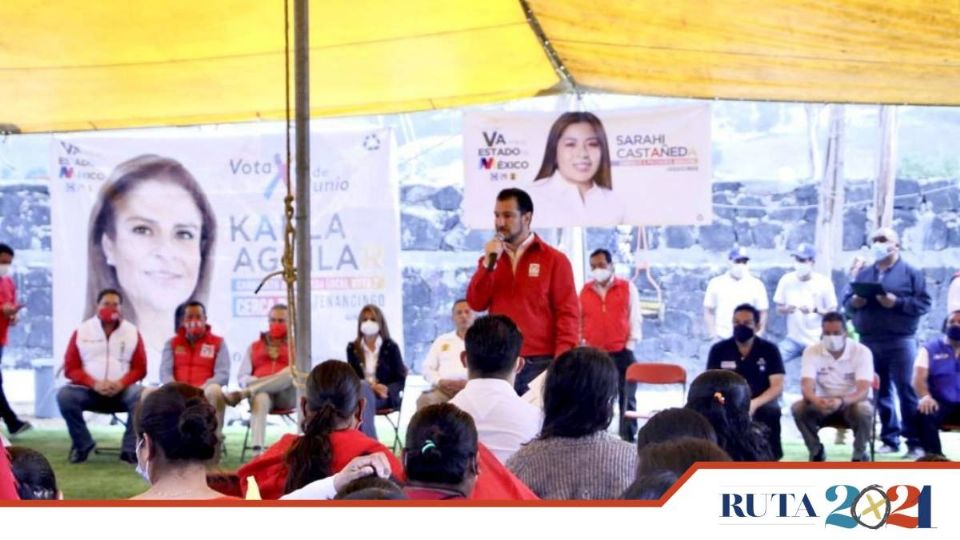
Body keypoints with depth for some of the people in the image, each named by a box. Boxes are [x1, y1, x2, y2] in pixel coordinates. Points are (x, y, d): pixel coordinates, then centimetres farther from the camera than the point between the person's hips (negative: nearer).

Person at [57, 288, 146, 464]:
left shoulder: (132, 332, 6)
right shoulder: (81, 331, 5)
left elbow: (140, 368, 5)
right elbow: (70, 368, 2)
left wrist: (122, 383, -15)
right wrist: (93, 383, -14)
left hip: (122, 390, 0)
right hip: (89, 390, 0)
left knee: (142, 397, -31)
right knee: (64, 396, -28)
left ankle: (130, 449, -18)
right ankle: (82, 444, -9)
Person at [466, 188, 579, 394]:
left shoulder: (554, 259, 1)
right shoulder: (491, 258, 15)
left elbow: (568, 313, -4)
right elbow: (476, 304, 6)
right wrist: (488, 263, -6)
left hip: (540, 365, -3)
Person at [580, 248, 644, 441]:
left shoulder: (627, 287, 2)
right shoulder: (585, 290, 7)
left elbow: (635, 318, 2)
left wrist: (630, 345, -4)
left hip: (621, 353, -2)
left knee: (626, 398, 1)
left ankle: (628, 441, 7)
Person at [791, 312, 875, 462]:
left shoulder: (862, 352, -16)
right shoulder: (811, 351, -11)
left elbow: (863, 390, -27)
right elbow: (806, 386, -22)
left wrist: (841, 401, -48)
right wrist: (816, 401, -47)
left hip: (852, 403, -2)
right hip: (823, 404, 2)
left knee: (863, 410, -36)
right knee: (798, 408, -28)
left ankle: (860, 454, -9)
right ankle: (816, 451, -4)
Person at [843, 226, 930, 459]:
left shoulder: (910, 273, 1)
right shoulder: (863, 274, 14)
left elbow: (924, 303, -7)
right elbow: (845, 299, 13)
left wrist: (897, 303, -19)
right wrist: (853, 302, -10)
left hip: (900, 341, -5)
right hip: (869, 342, 5)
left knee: (907, 391, -6)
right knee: (880, 392, 8)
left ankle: (915, 442, -1)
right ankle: (890, 439, 17)